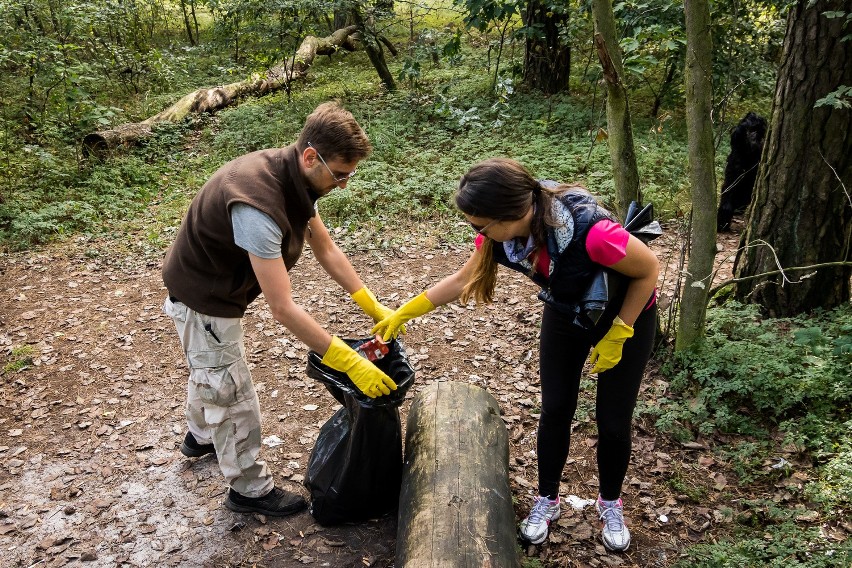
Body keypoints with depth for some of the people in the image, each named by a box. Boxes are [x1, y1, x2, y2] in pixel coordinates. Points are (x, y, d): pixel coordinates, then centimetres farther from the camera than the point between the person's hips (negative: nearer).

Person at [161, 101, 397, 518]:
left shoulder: (295, 178, -12)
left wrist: (373, 306, -5)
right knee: (233, 395, 5)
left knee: (210, 370, 31)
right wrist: (351, 364, -36)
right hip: (203, 299, -9)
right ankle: (250, 490, 27)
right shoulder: (258, 204, -40)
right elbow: (283, 309, -39)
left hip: (217, 287, 9)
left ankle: (200, 436, 58)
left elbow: (326, 250, -1)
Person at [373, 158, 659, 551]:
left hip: (626, 316, -4)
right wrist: (404, 312, -5)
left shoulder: (590, 230, -44)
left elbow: (649, 269, -24)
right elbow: (464, 279, -5)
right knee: (555, 411, 7)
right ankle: (547, 501, 30)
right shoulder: (501, 233, -26)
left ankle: (610, 504, 31)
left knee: (613, 421, 4)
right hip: (565, 313, 4)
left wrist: (616, 336, -18)